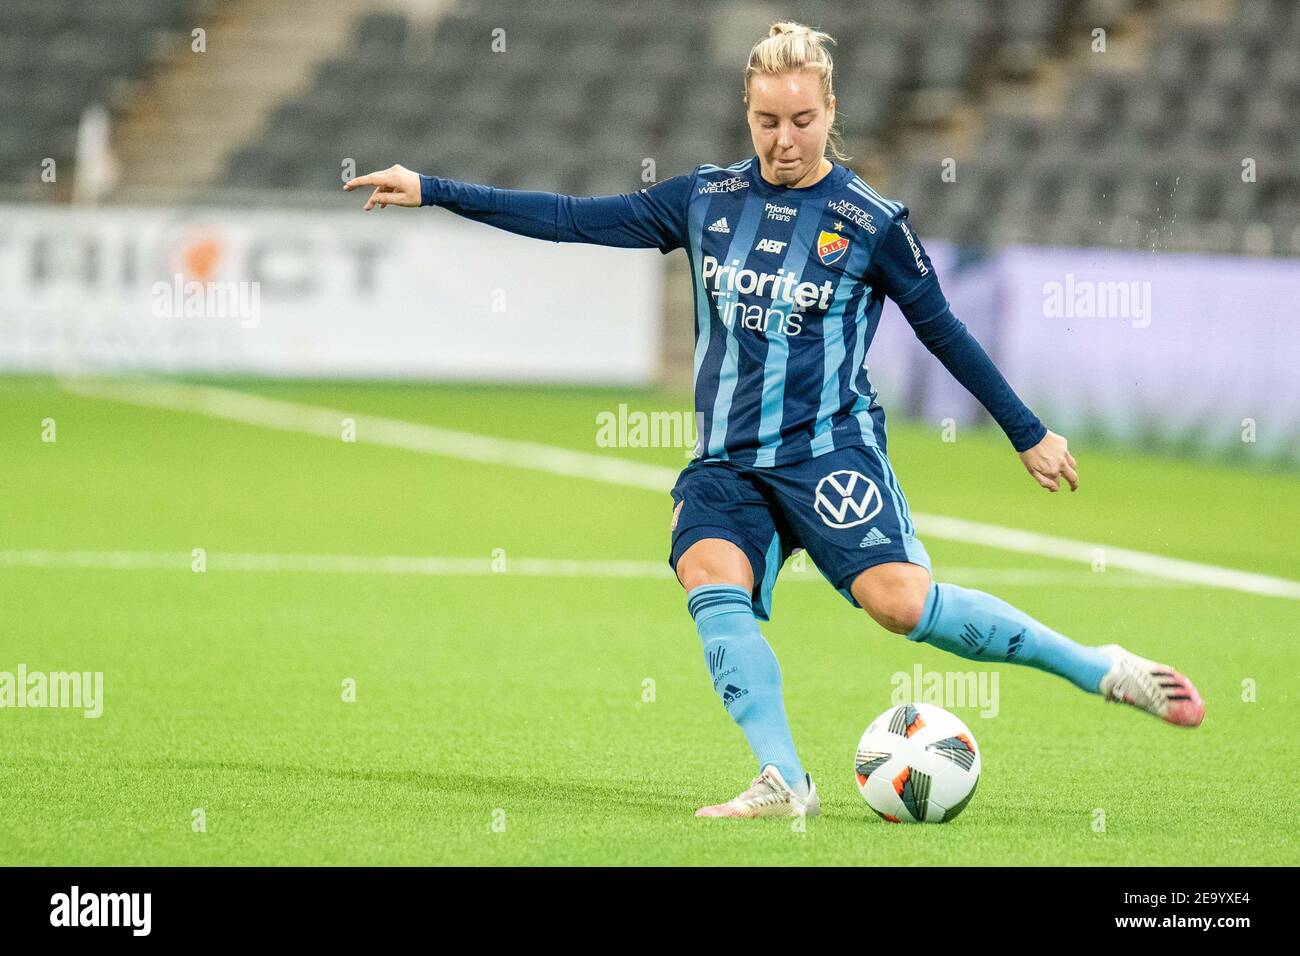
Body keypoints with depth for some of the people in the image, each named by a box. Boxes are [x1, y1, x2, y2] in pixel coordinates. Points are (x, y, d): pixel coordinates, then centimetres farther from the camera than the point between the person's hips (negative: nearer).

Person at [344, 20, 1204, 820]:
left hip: (830, 449, -3)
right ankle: (784, 782, -30)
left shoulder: (870, 222, -1)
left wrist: (1030, 434, 12)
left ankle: (1101, 669, -10)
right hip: (727, 461, 4)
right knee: (710, 575, -27)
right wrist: (433, 192, 7)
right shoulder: (707, 200, 7)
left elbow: (943, 332, 8)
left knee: (900, 599, -24)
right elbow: (574, 219, 10)